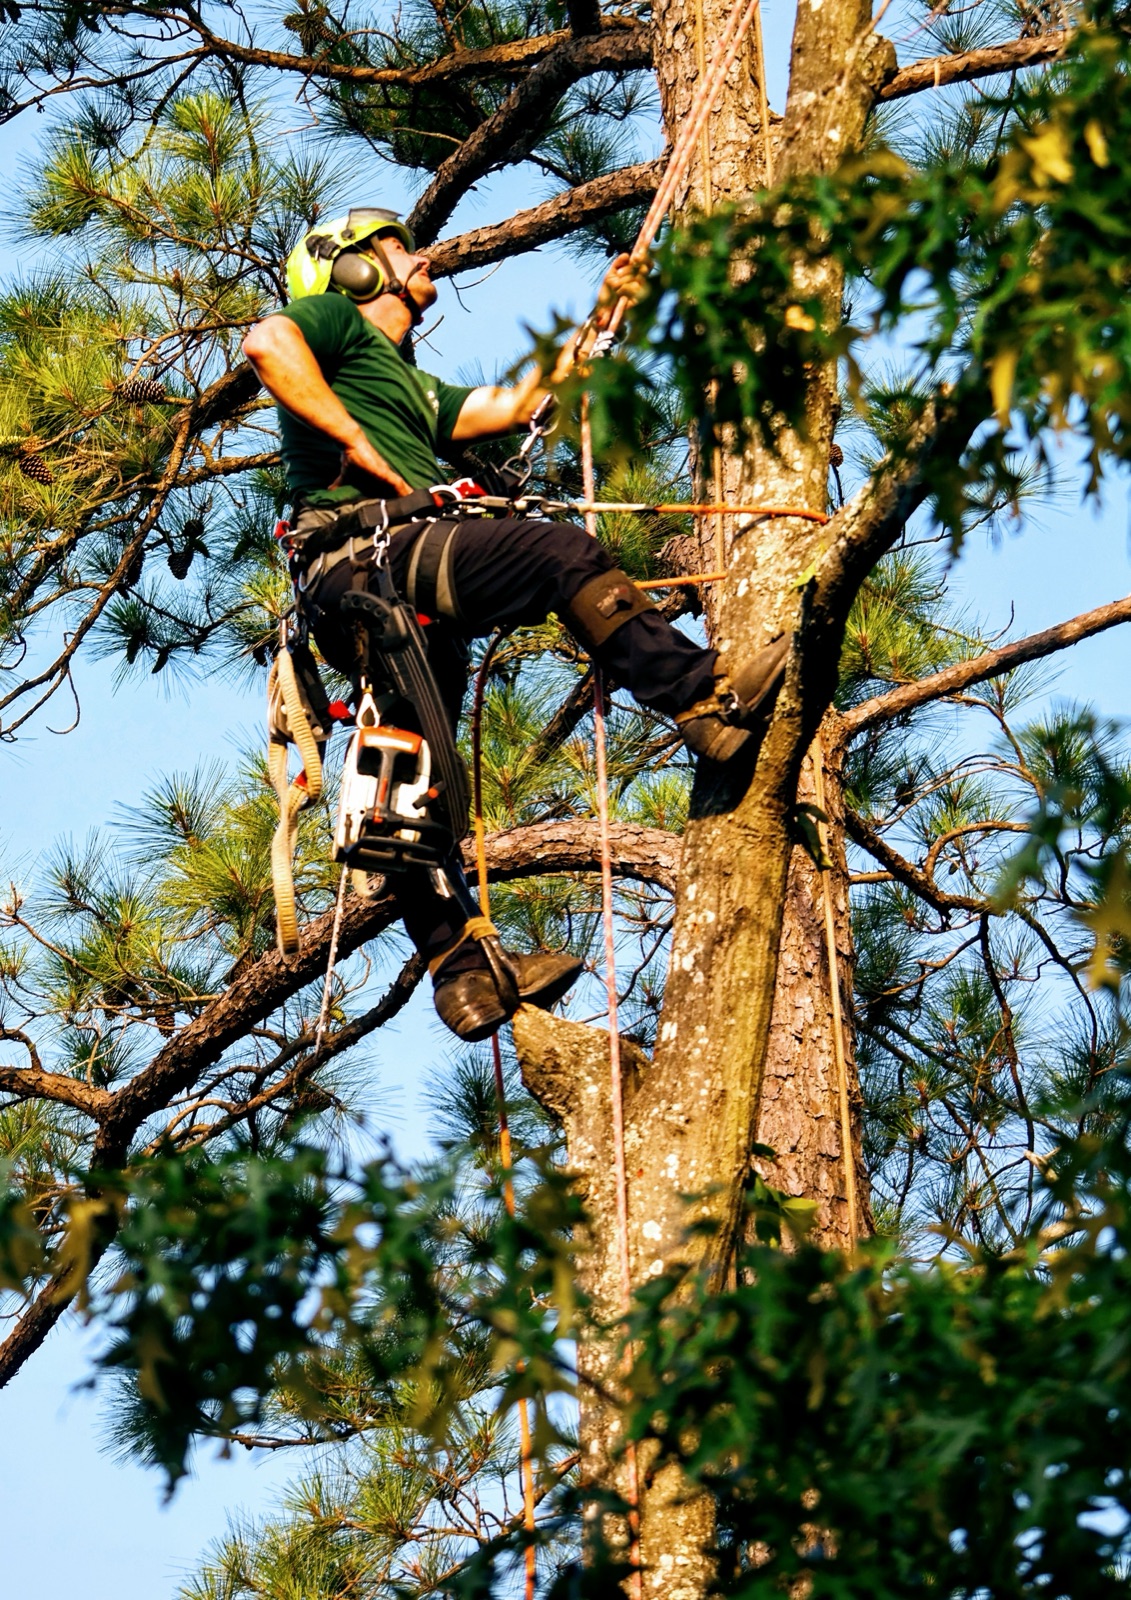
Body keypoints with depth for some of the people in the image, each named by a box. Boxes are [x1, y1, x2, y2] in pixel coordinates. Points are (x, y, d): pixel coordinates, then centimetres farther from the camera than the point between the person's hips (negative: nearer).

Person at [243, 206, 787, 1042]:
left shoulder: (416, 387, 39)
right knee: (561, 552, -24)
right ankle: (709, 700, -32)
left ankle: (466, 969, 2)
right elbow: (266, 342, -9)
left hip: (406, 594, 10)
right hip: (363, 557, -10)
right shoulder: (337, 323, 12)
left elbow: (511, 406, 34)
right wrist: (352, 440, -14)